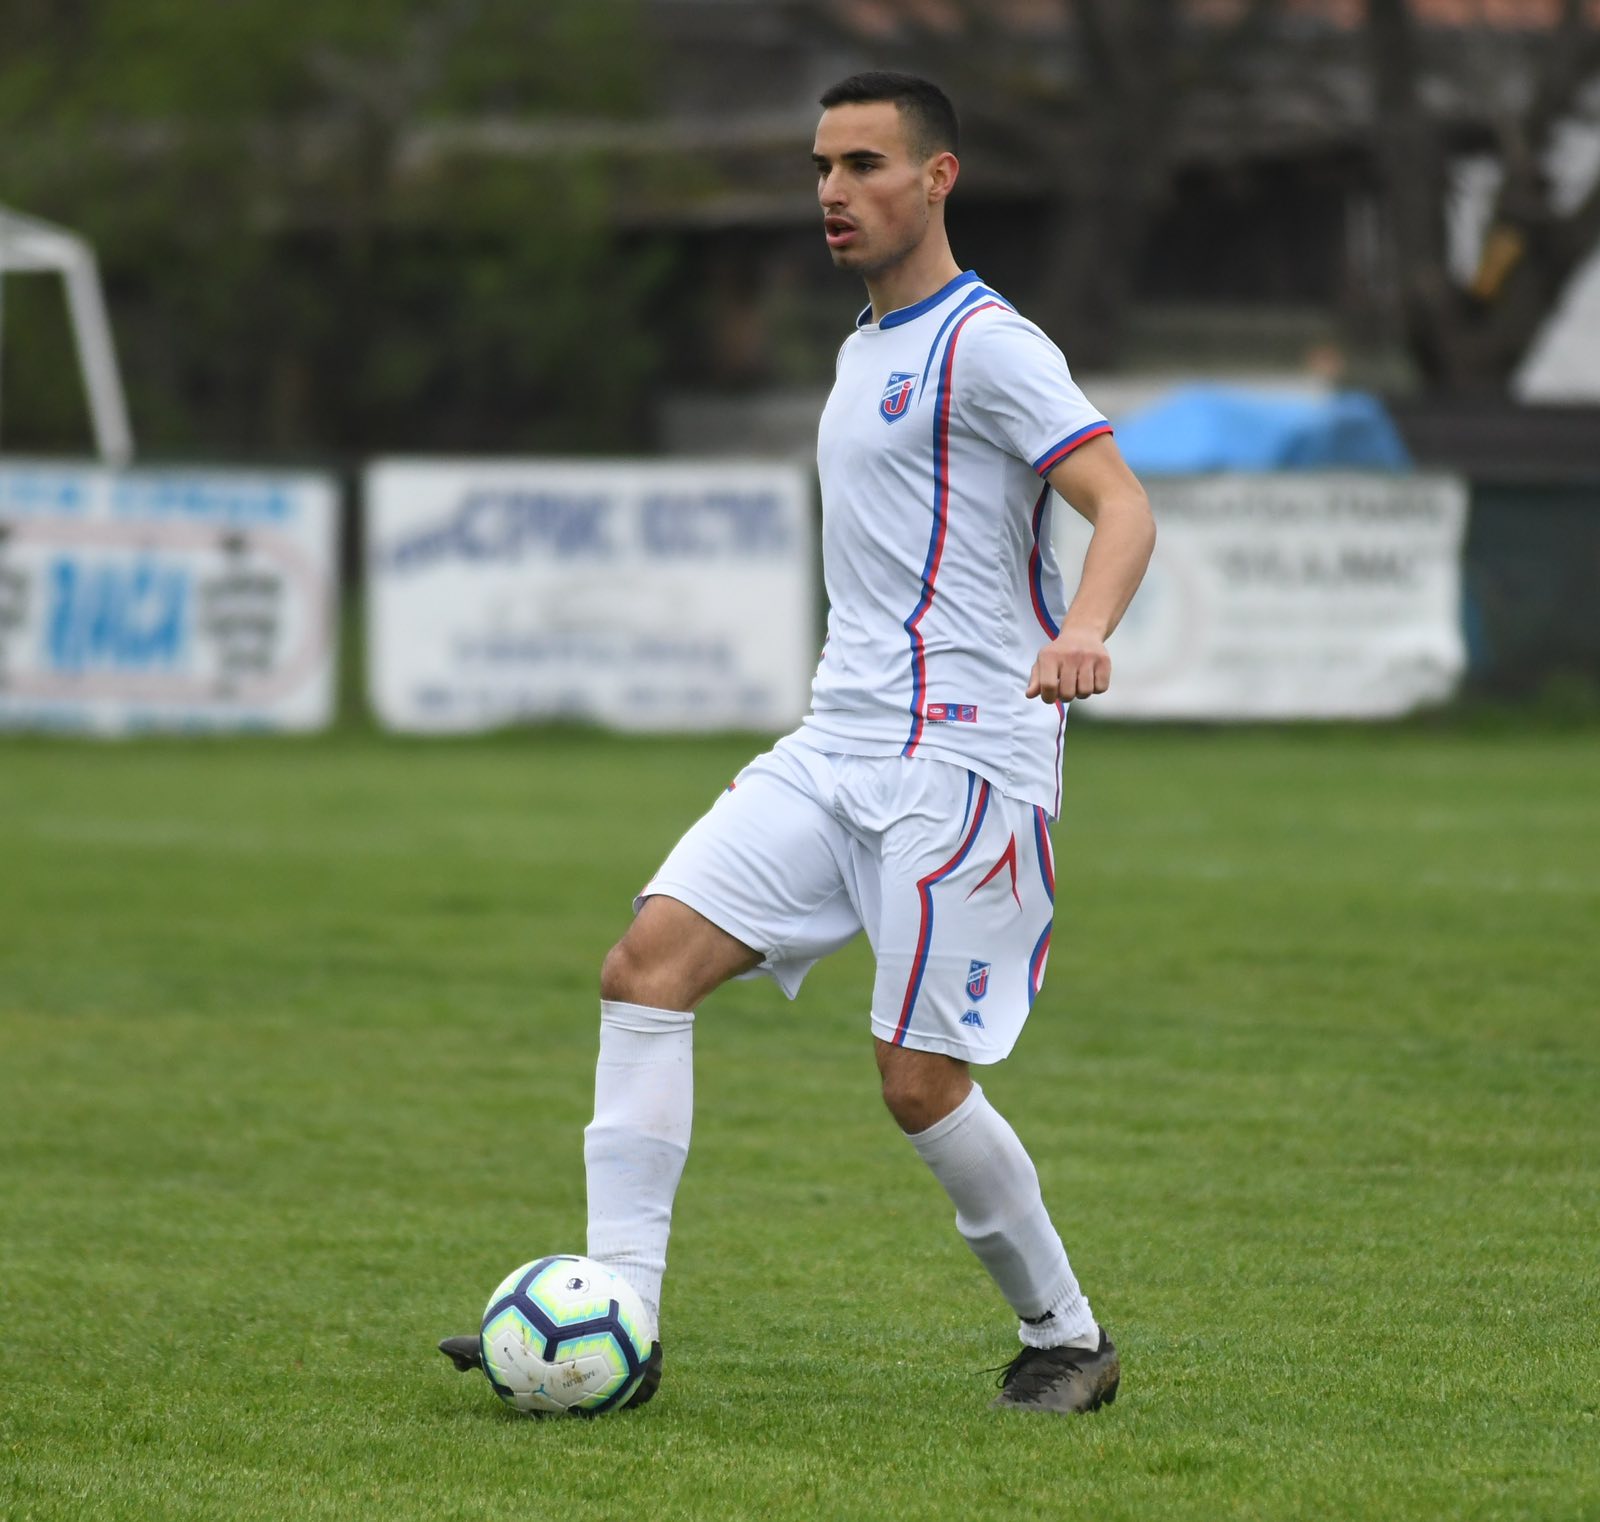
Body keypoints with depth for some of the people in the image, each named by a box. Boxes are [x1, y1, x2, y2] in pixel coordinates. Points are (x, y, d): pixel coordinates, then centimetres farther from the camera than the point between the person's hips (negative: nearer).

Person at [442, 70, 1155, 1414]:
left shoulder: (984, 344, -9)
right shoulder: (867, 352, 19)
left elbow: (1122, 507, -20)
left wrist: (1082, 633, -38)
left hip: (962, 756, -8)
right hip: (840, 748, 9)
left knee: (921, 1083, -9)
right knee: (649, 964, -7)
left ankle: (1068, 1340, 13)